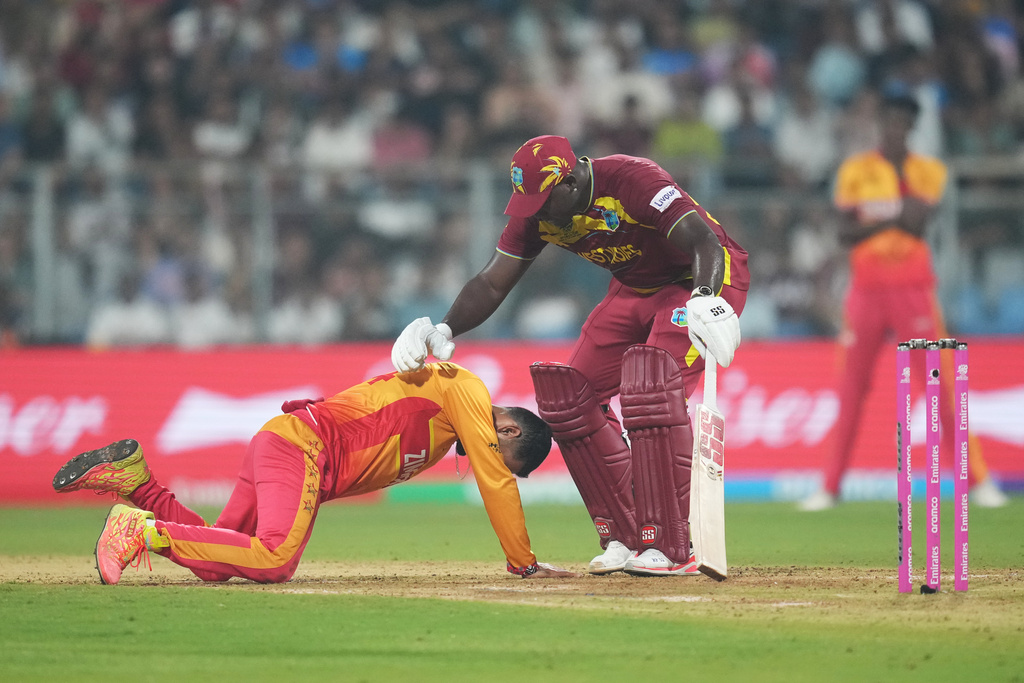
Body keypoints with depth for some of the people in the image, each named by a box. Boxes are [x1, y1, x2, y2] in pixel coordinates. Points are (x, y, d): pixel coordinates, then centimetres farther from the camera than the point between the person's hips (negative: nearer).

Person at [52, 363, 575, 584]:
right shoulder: (466, 389, -2)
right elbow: (496, 484, -4)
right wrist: (525, 563, 2)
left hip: (277, 444, 10)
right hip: (302, 443, -10)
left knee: (215, 561, 5)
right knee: (274, 560, -29)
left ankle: (132, 478, 3)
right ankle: (143, 530, -25)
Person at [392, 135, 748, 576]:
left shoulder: (632, 181, -32)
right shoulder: (537, 212, -10)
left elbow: (705, 242, -41)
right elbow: (492, 284, -5)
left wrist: (705, 300, -61)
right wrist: (444, 330, -23)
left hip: (705, 279, -8)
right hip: (634, 288, 8)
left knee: (652, 391, -28)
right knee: (570, 397, -4)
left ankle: (671, 548, -25)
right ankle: (625, 538, 4)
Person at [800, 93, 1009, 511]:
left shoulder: (928, 171, 7)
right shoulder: (856, 170, 6)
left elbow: (920, 222, -6)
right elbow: (846, 233, -3)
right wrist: (894, 216, -15)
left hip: (913, 289, 0)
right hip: (866, 289, 0)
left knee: (941, 384, -5)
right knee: (850, 388, 2)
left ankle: (977, 480, -3)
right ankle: (830, 487, 7)